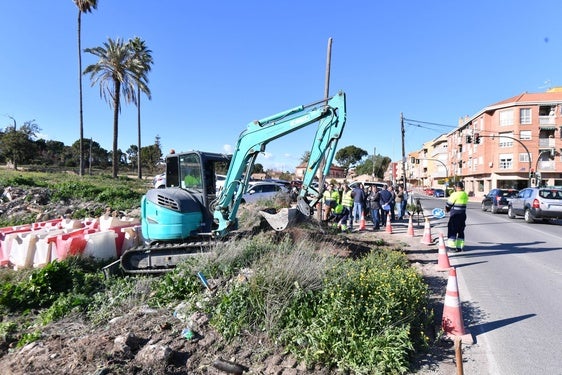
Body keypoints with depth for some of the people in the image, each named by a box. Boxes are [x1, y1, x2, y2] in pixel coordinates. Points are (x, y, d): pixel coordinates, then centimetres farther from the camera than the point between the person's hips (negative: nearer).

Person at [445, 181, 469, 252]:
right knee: (461, 231, 13)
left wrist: (446, 208, 13)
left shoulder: (455, 195, -16)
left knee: (452, 231, 0)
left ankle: (451, 246, 1)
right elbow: (463, 204, 11)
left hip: (455, 215, -7)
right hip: (463, 215, 7)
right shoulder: (465, 195, 7)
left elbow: (449, 204, -8)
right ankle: (460, 246, 17)